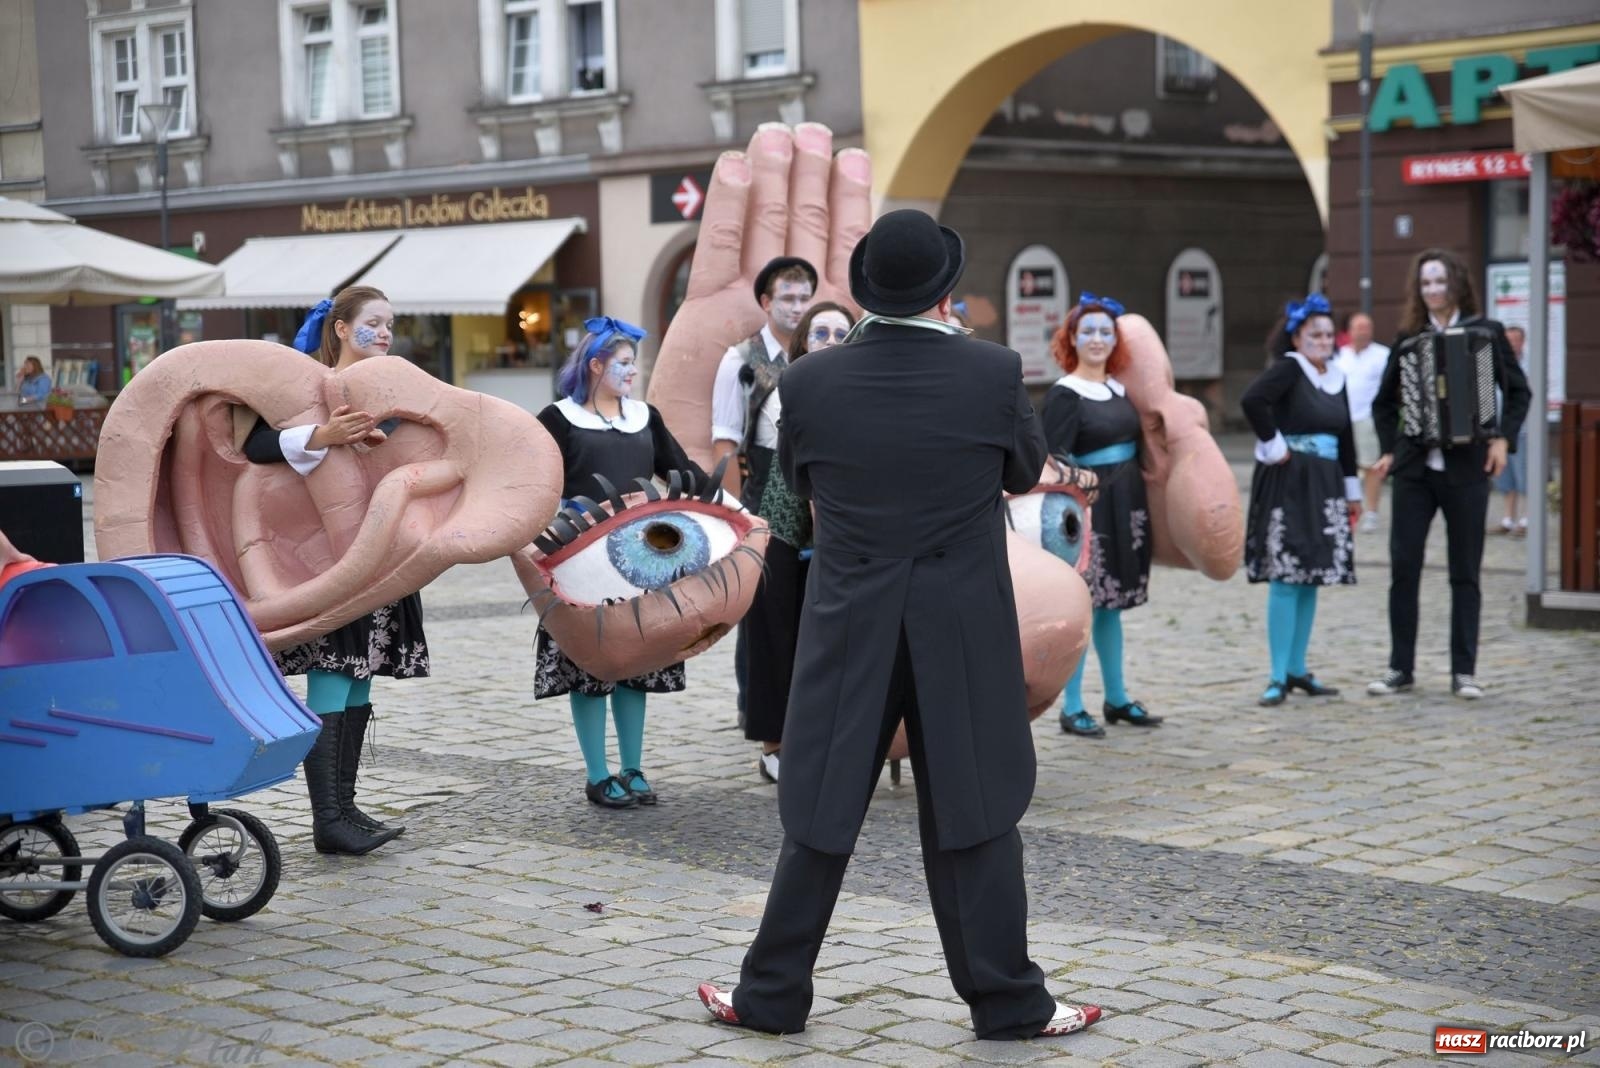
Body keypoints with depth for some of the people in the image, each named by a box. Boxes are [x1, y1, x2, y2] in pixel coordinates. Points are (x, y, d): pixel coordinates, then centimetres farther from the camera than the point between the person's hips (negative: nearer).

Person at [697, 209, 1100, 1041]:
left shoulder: (810, 382, -8)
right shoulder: (994, 373, -11)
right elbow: (1026, 470, 7)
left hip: (848, 632, 1)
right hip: (964, 637, -1)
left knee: (820, 816, 10)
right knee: (972, 819, 8)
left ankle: (773, 994, 18)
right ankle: (1006, 1000, 14)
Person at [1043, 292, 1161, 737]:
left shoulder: (1120, 389, 12)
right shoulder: (1065, 394, -9)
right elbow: (1055, 459, -15)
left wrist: (1141, 507, 15)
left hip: (1125, 506, 7)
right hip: (1088, 507, -7)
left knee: (1111, 602, 14)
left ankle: (1117, 698, 23)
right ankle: (1072, 708, 0)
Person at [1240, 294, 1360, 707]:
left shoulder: (1336, 378, 14)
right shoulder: (1289, 368, -9)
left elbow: (1346, 438, 18)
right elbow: (1252, 400, -26)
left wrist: (1352, 489, 17)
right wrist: (1273, 446, -17)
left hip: (1324, 486, 7)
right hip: (1288, 483, -7)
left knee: (1311, 578, 10)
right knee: (1286, 577, -9)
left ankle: (1297, 669, 18)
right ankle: (1278, 677, -5)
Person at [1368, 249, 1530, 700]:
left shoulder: (1485, 333, 1)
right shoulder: (1408, 338, 7)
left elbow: (1518, 390, 5)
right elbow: (1384, 401, 15)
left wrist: (1502, 439, -7)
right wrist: (1389, 450, 3)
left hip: (1467, 465, -2)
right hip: (1414, 465, 2)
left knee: (1465, 573, 3)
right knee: (1403, 568, 1)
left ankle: (1464, 672, 9)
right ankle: (1401, 667, 10)